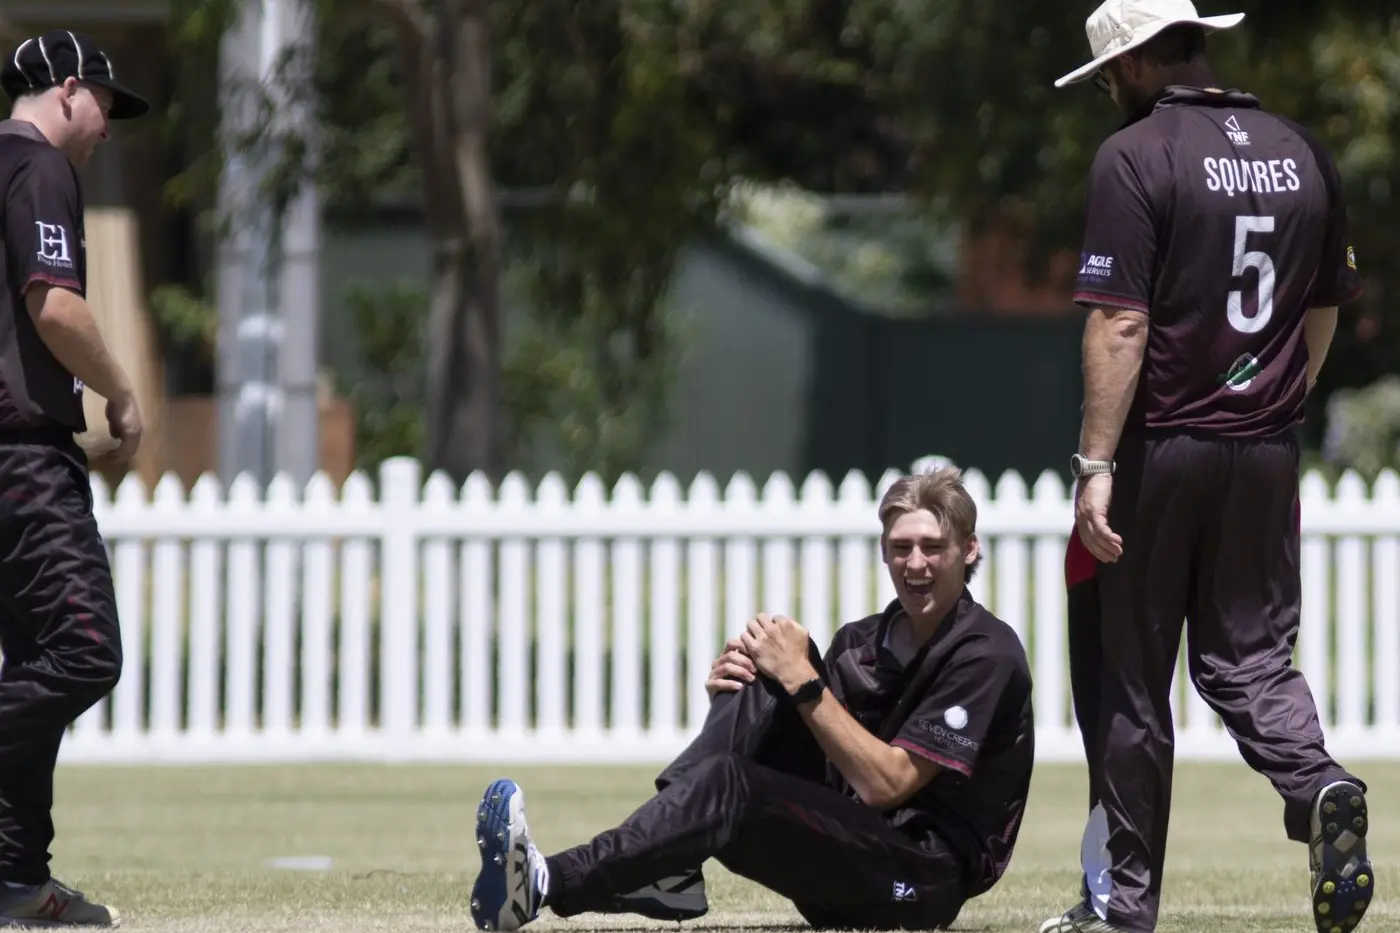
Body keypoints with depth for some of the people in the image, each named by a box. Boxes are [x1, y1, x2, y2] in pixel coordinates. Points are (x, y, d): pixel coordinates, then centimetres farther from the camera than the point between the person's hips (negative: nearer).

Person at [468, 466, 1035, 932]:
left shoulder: (986, 655, -8)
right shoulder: (863, 642, 15)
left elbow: (885, 784, -16)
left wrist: (804, 682, -17)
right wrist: (732, 687, -4)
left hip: (920, 886, -7)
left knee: (727, 785, -30)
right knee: (765, 670, -9)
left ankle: (548, 885, -42)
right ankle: (671, 872, -26)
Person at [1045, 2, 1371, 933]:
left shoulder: (1135, 158, -11)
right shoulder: (1302, 153, 7)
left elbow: (1121, 324, -17)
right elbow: (1325, 311, 13)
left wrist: (1097, 464, -17)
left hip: (1159, 447, -5)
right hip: (1267, 455, 5)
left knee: (1127, 675, 5)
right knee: (1250, 655, 12)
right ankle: (1319, 786, -17)